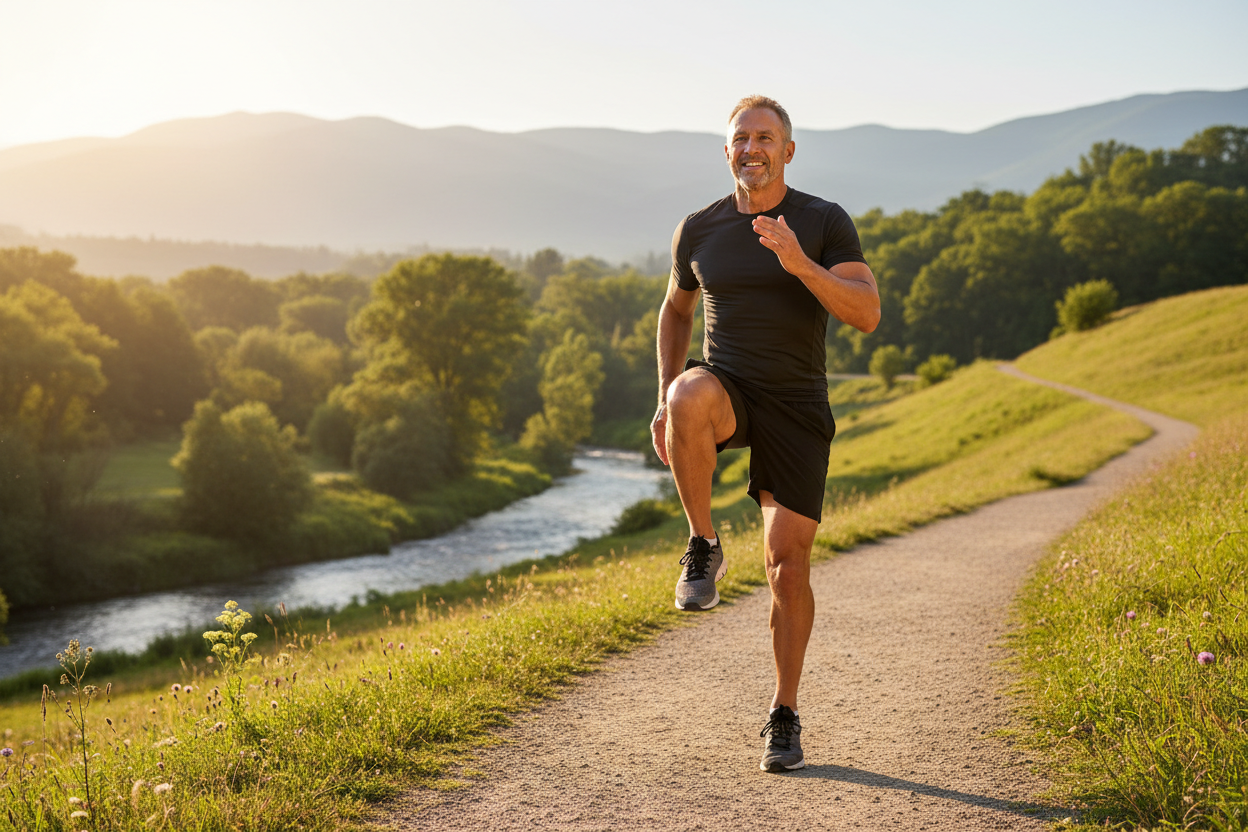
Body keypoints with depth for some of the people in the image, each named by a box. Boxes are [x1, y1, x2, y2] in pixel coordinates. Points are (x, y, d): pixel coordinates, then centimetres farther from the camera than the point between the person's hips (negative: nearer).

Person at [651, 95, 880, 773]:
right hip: (725, 389, 1)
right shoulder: (699, 230, 4)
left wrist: (800, 264, -30)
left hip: (796, 408, -1)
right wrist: (665, 402, 10)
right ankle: (703, 548, -17)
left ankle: (784, 718, 12)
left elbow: (867, 315, -14)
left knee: (788, 563, -5)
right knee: (691, 397, -38)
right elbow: (675, 310, 20)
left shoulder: (826, 223, -4)